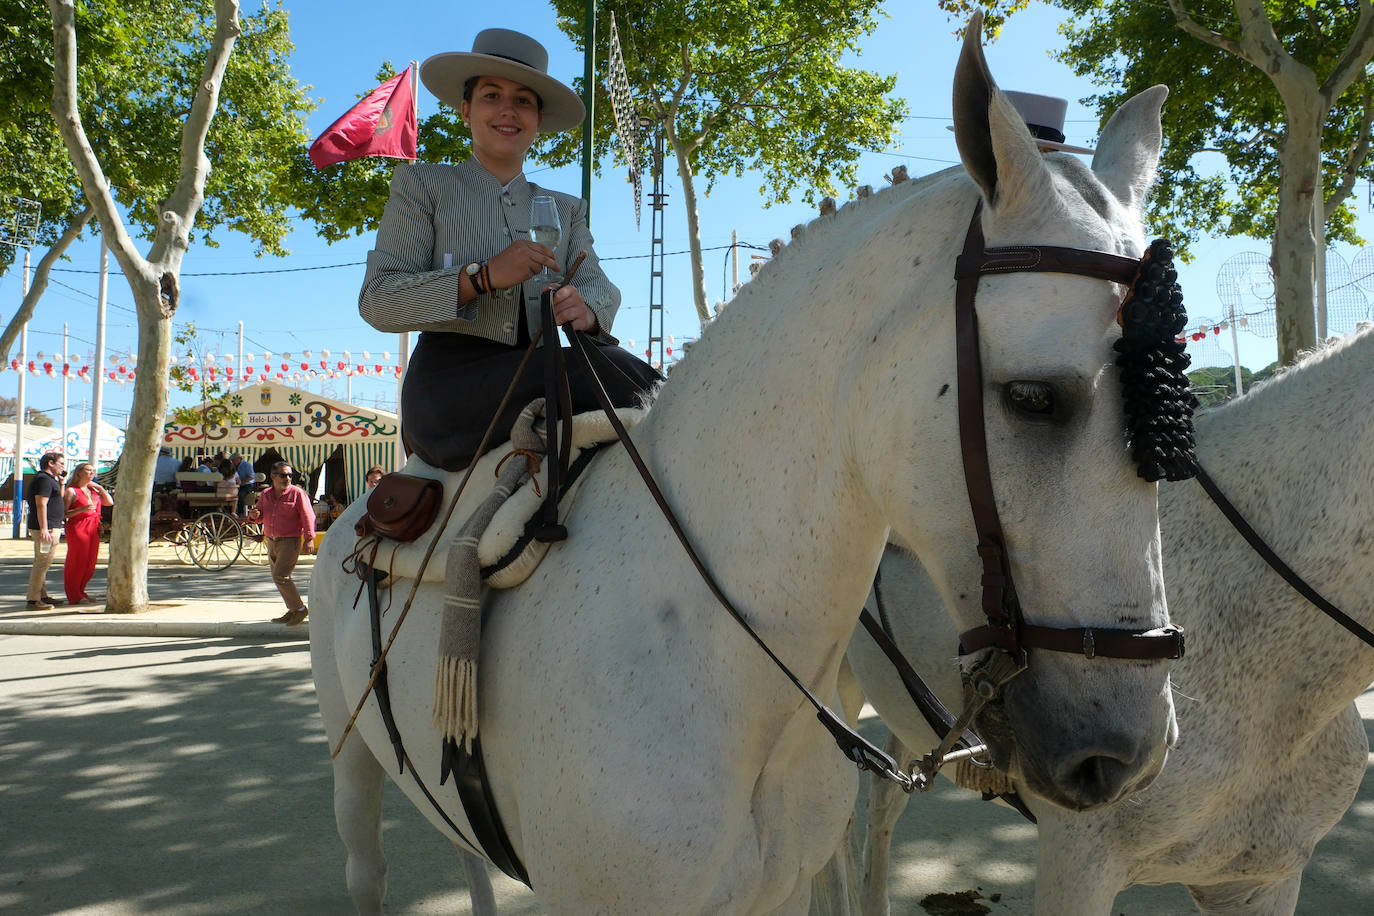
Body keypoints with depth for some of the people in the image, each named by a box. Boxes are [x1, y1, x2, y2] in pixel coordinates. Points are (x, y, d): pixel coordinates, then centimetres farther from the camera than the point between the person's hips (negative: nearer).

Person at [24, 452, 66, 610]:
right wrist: (44, 529, -26)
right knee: (42, 564, -9)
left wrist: (60, 483, 18)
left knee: (41, 564, 16)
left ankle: (43, 595, 25)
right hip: (46, 529, -11)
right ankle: (33, 600, -7)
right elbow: (41, 505, -21)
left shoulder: (48, 479, 19)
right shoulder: (44, 479, -13)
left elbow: (58, 501, 29)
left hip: (50, 528, 11)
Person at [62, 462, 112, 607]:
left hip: (93, 529, 7)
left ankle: (80, 592, 23)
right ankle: (75, 596, 4)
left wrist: (100, 488, 7)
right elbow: (63, 514, -10)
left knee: (90, 563, 9)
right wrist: (82, 509, -22)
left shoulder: (93, 489, 16)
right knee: (77, 562, -3)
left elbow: (110, 502, 15)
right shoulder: (71, 491, -5)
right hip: (78, 528, -7)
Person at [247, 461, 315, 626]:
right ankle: (292, 611, 22)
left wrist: (309, 538, -19)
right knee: (278, 578, 11)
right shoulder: (265, 494, 10)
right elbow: (261, 516, 20)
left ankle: (300, 609, -3)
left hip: (290, 541, -7)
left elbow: (308, 516, -11)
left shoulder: (297, 493, -7)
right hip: (271, 542, 7)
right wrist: (254, 515, -4)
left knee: (280, 576, -15)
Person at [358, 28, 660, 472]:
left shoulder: (566, 209, 22)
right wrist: (482, 277, -18)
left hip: (540, 376, 5)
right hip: (451, 382, -4)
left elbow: (600, 286, 6)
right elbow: (376, 302, -2)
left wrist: (585, 308, -21)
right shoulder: (421, 183, 10)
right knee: (617, 372, -30)